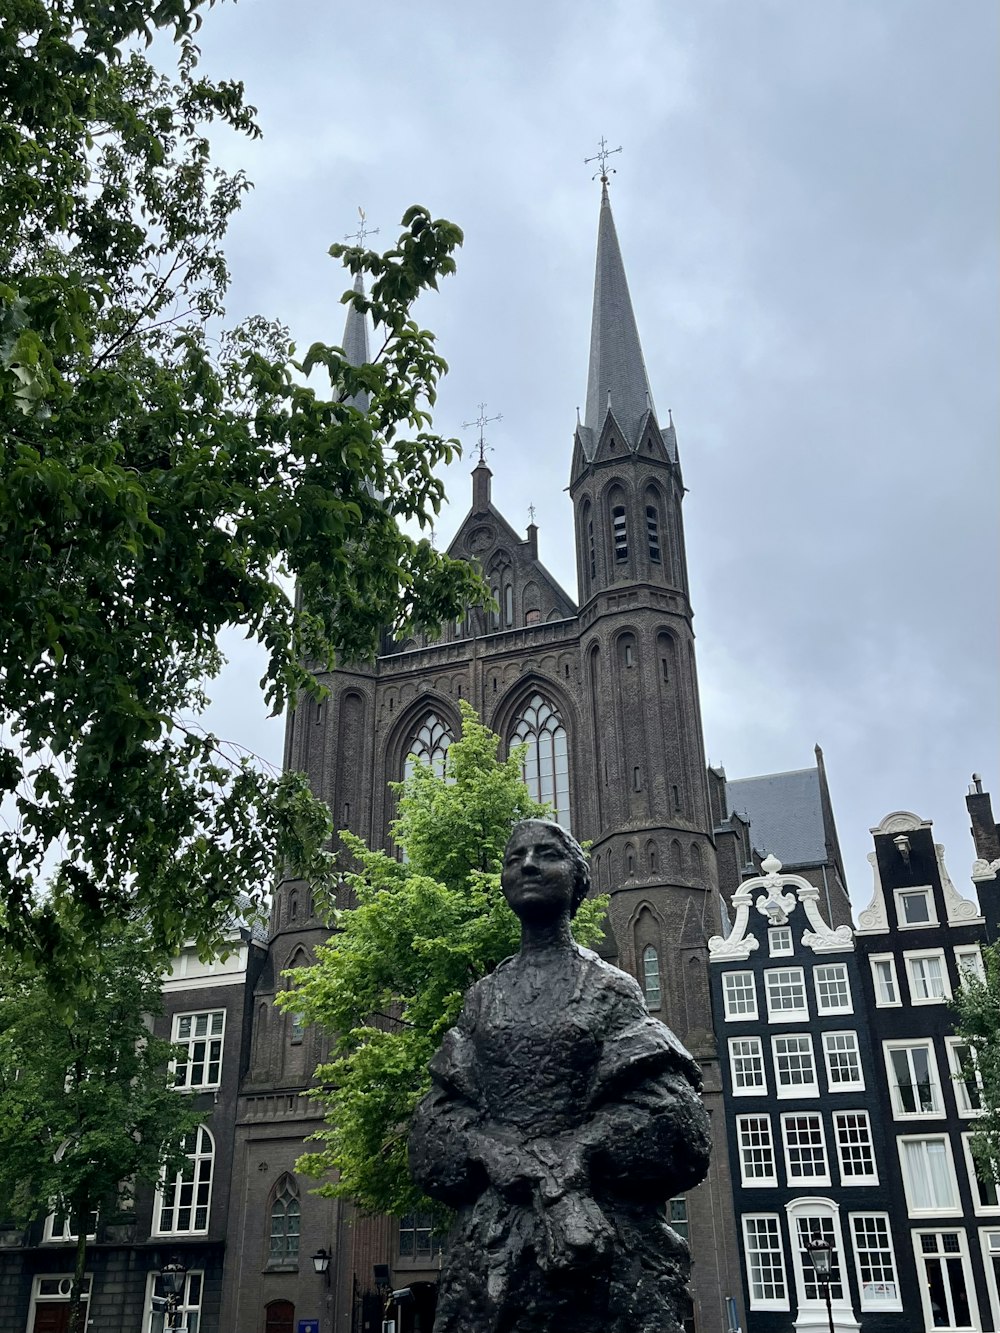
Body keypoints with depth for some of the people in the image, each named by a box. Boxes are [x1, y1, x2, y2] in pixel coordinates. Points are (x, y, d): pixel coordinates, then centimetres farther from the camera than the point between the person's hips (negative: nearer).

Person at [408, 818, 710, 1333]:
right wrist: (511, 1163, -16)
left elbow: (665, 1111, -6)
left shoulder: (611, 988, 4)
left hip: (604, 1232, -2)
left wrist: (566, 1158, -18)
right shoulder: (483, 997, 12)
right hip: (491, 1234, 2)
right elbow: (441, 1115, 2)